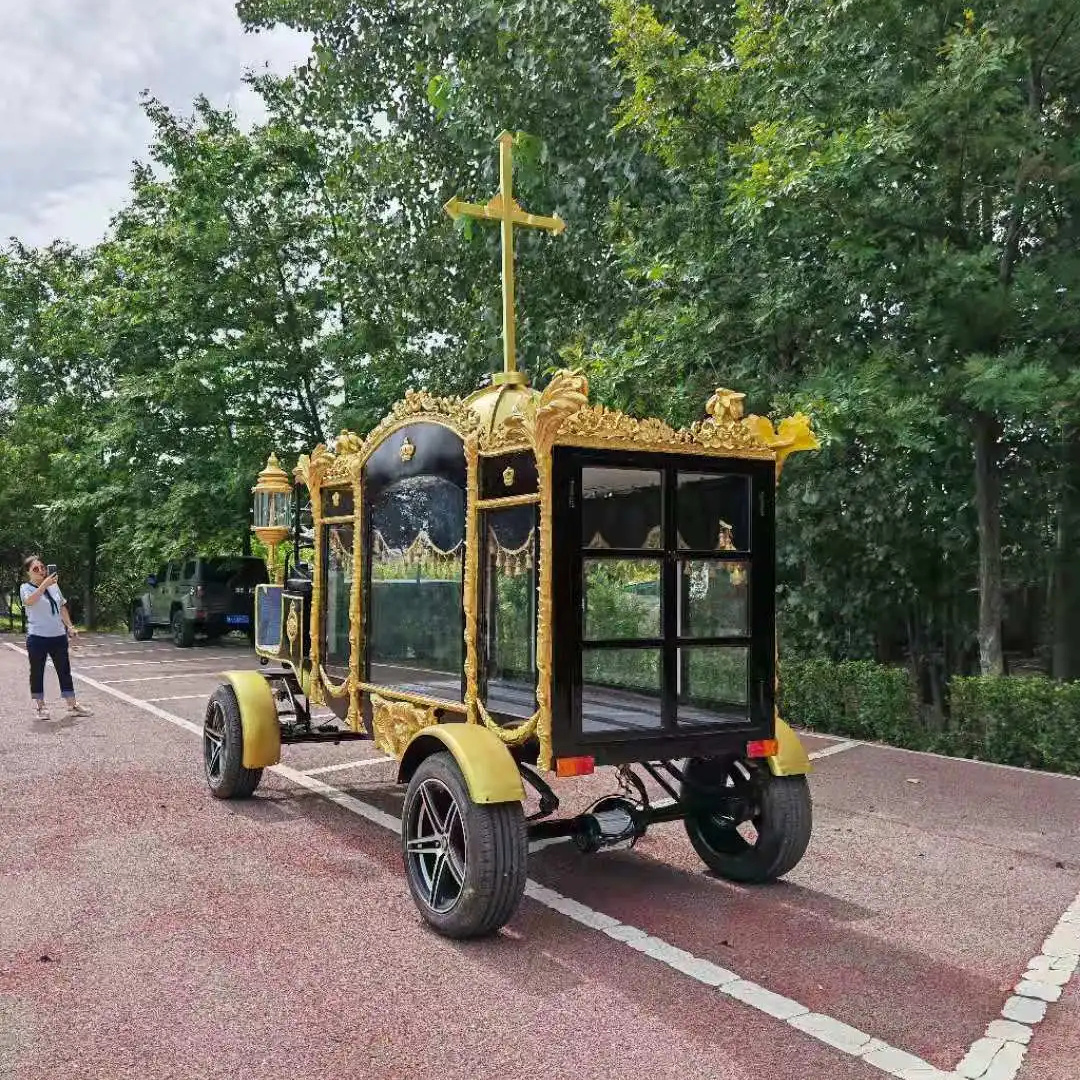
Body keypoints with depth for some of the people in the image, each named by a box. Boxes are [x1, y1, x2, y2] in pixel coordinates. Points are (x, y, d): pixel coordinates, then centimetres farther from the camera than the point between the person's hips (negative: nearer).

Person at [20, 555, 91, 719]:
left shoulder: (54, 585, 9)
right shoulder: (26, 588, -6)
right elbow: (29, 601, -30)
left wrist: (69, 626, 11)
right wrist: (44, 584, -41)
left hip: (59, 636, 5)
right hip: (37, 637, -5)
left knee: (64, 671, 8)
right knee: (37, 673, 5)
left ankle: (72, 705, 14)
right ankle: (41, 706, 17)